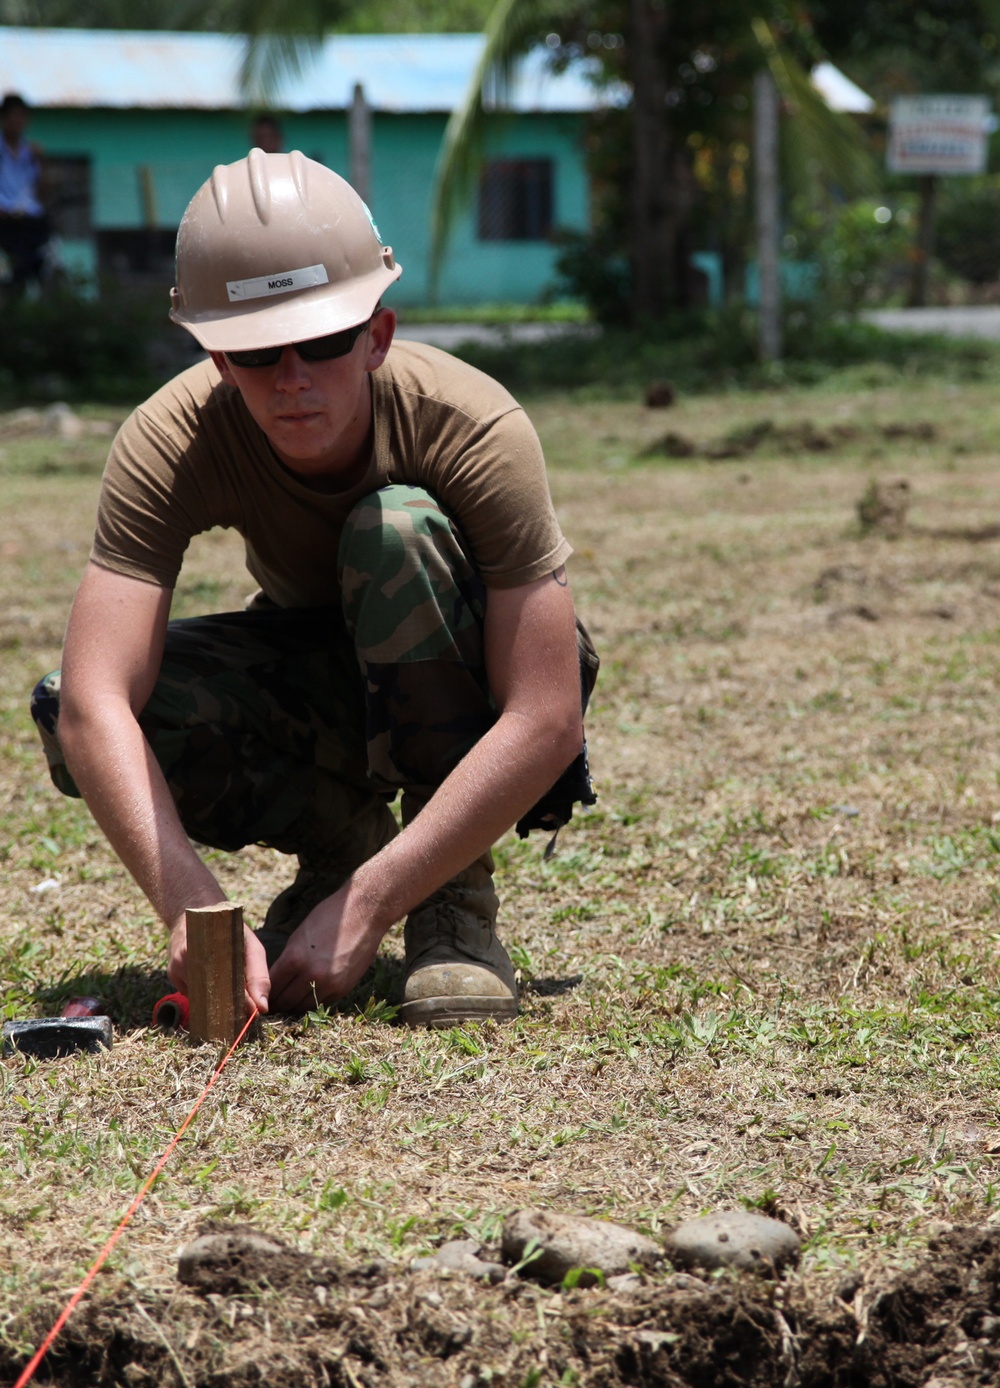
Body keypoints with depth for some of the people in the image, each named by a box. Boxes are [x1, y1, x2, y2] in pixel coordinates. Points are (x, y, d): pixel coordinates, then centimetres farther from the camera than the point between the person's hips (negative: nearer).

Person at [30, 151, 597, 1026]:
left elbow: (548, 724, -35)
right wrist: (192, 909, -50)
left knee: (398, 529, -34)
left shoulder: (472, 427, -32)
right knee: (66, 712, -25)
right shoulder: (170, 444, -27)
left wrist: (366, 907, -39)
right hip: (308, 683, 3)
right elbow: (94, 704, -36)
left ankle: (457, 903, -20)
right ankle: (341, 841, 1)